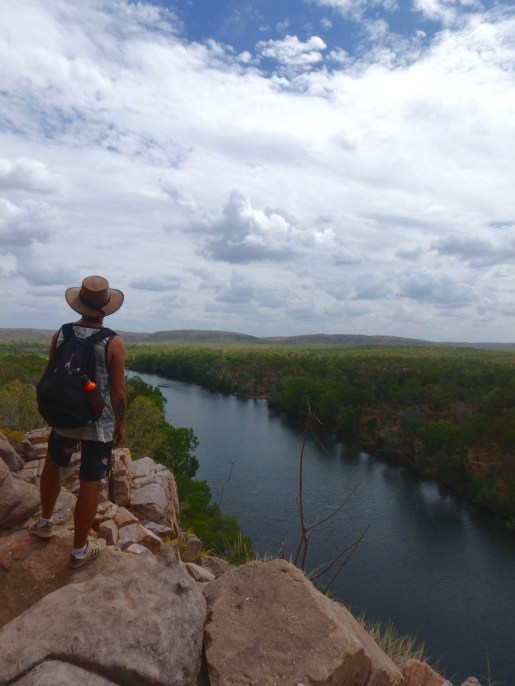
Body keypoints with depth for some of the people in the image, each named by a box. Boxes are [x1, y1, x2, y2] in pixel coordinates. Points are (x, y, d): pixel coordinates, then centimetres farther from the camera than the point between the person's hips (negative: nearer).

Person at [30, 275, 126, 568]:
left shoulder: (60, 335, -4)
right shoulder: (113, 343, -16)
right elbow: (118, 391, -13)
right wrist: (121, 424, 1)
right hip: (100, 424, -4)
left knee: (53, 464, 29)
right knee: (90, 484, 7)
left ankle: (45, 521, 49)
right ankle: (80, 550, 21)